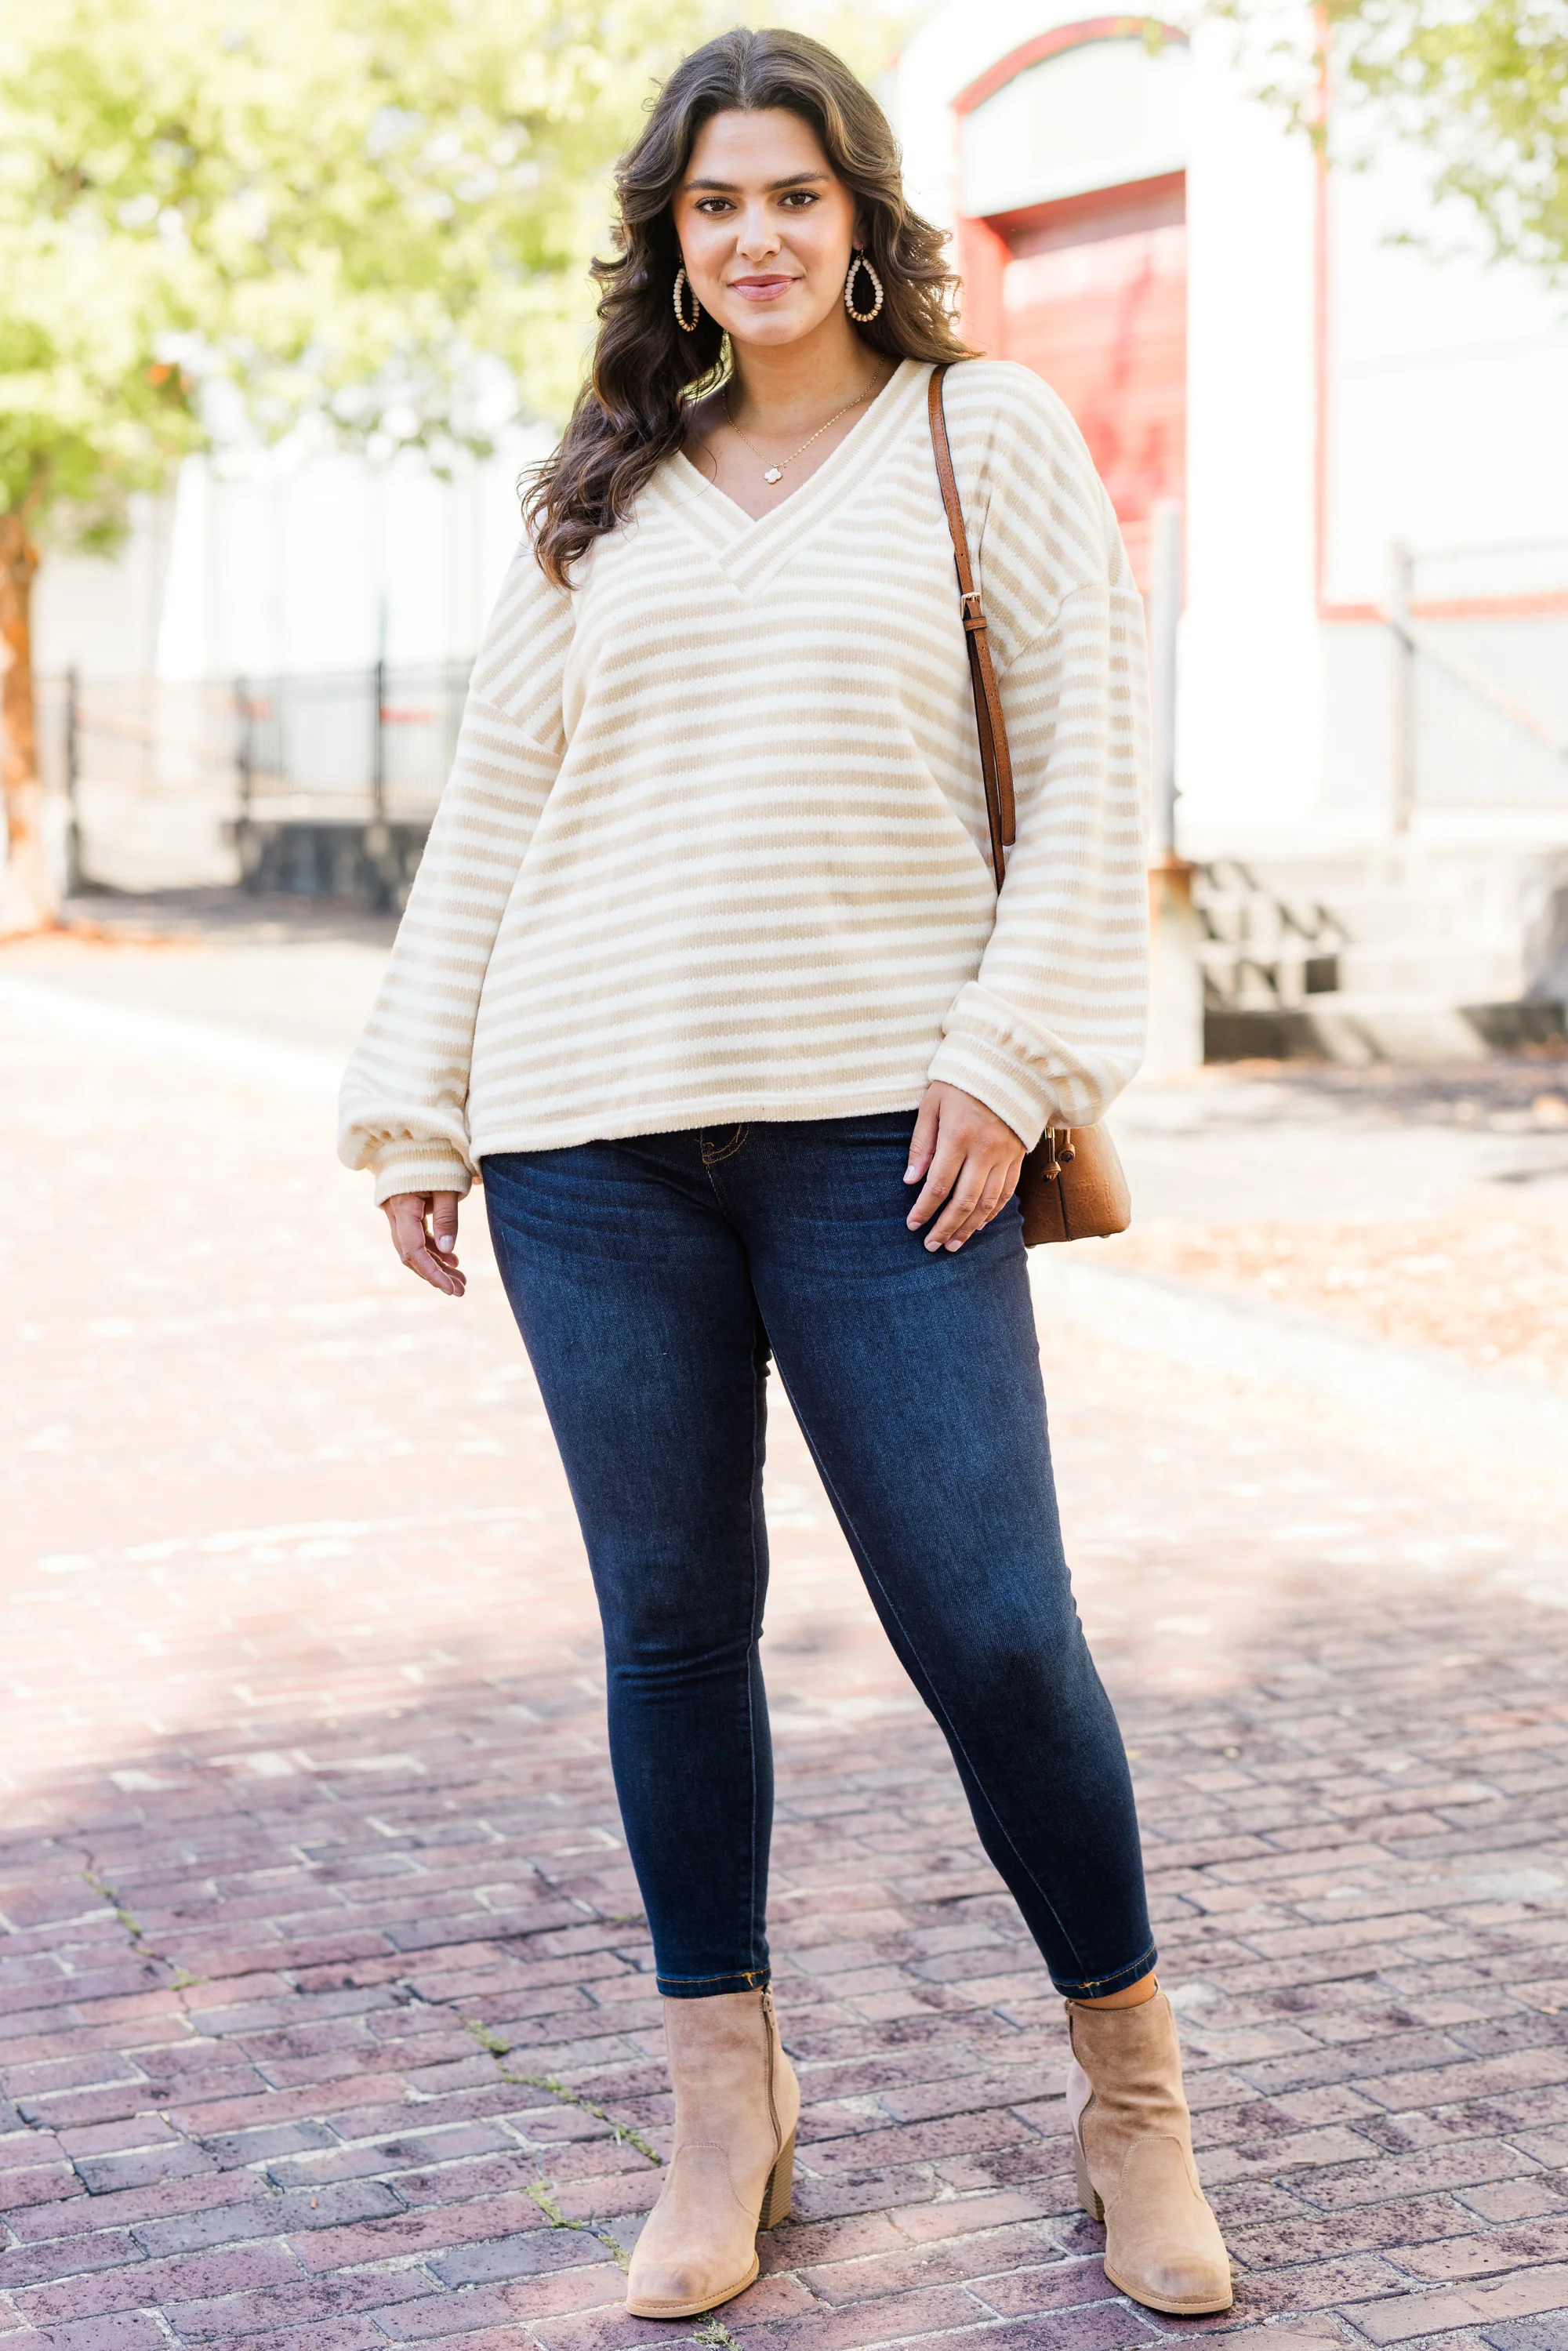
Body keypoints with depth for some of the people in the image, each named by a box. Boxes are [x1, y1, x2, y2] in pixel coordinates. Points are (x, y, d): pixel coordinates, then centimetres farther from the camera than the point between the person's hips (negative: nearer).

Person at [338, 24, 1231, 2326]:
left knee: (993, 1620, -5)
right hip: (598, 1140, 3)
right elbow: (489, 807, 18)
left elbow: (1088, 765, 3)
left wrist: (1015, 1051, -8)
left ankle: (1133, 2090, 15)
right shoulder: (599, 497, 17)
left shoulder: (986, 436, 8)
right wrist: (415, 1104, 12)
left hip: (879, 1127, -3)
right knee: (673, 1618, 6)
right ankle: (728, 2110, 21)